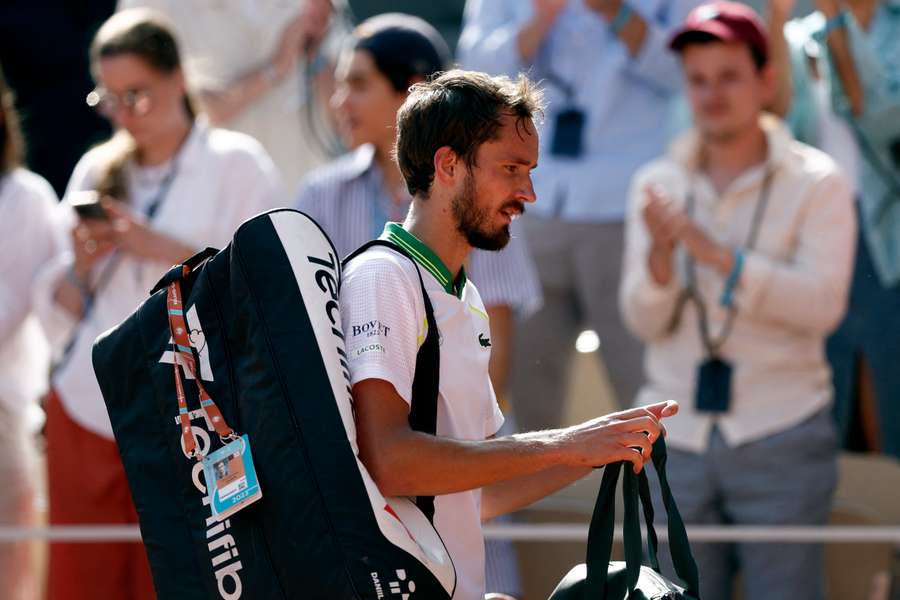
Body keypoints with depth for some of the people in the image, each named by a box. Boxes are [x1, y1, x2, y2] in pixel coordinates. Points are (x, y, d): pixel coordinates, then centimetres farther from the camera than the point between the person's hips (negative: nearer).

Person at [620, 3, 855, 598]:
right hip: (677, 439, 3)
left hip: (781, 438, -3)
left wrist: (715, 254, -24)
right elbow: (645, 320, 1)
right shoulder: (658, 185, 9)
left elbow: (823, 303, -15)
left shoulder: (816, 183, 0)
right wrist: (661, 253, -20)